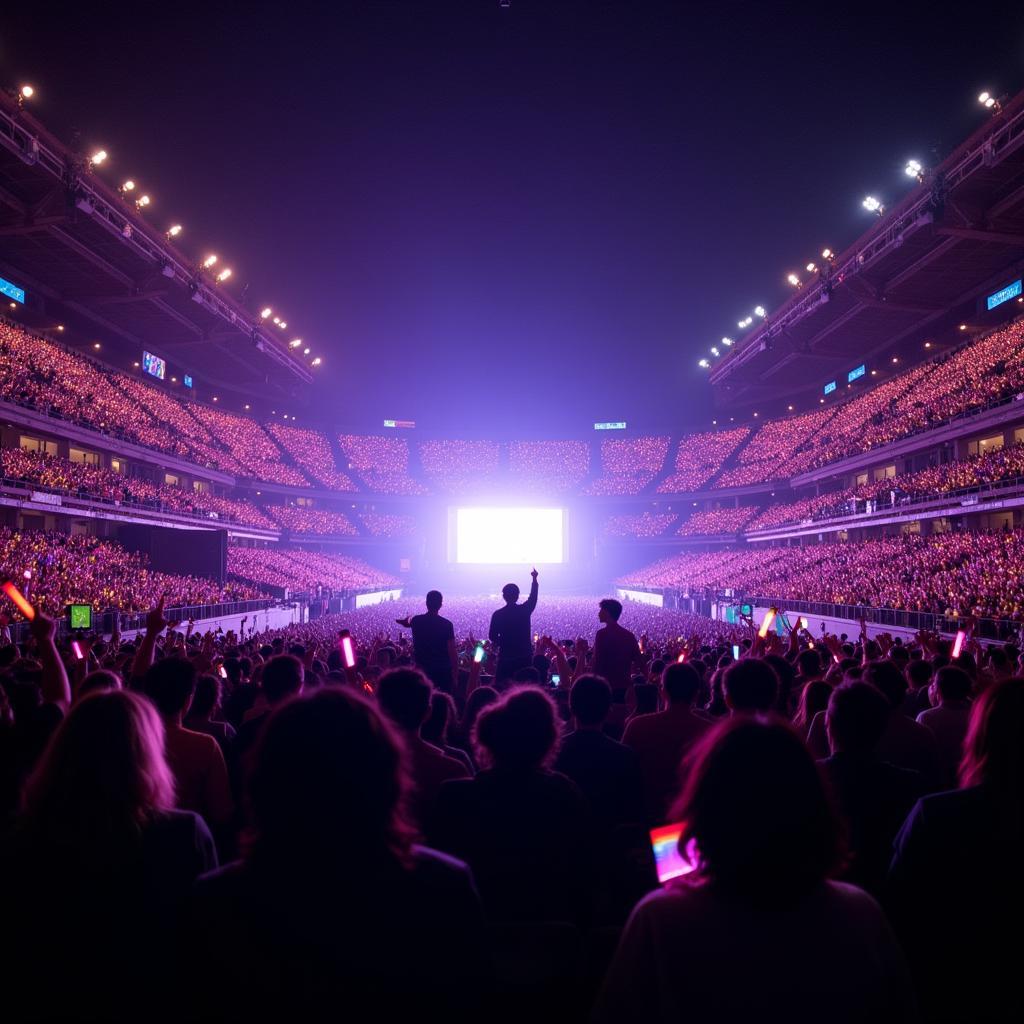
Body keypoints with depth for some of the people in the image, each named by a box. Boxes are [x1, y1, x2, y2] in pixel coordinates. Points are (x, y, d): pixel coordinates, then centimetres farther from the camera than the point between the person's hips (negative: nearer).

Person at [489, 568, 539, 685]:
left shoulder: (498, 614, -7)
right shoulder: (525, 610, -4)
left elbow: (492, 637, -2)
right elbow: (533, 597, 16)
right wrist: (534, 579, 29)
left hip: (505, 657, -1)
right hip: (525, 656, 1)